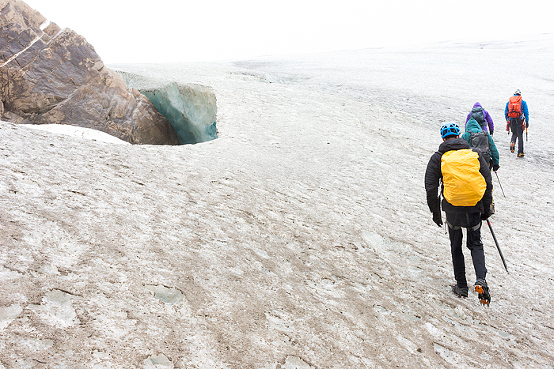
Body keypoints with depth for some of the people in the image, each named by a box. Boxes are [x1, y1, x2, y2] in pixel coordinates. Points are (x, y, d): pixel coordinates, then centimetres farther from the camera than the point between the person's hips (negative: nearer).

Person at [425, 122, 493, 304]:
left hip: (452, 208, -1)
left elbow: (431, 188, -4)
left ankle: (461, 286, 19)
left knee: (456, 247, 15)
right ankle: (481, 279, -4)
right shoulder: (475, 154, 4)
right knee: (476, 244, 17)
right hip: (475, 207, 2)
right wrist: (486, 208, 12)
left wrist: (435, 212, 6)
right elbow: (488, 183, 3)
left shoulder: (438, 158, -2)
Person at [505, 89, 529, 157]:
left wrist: (507, 121, 20)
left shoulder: (508, 102, 10)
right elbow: (526, 113, 1)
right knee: (520, 136, 5)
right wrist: (527, 122, 6)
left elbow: (505, 113, 11)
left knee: (514, 133, 25)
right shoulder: (523, 102, 4)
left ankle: (512, 142, -4)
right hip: (519, 121, -2)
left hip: (511, 120, 2)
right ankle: (520, 152, 5)